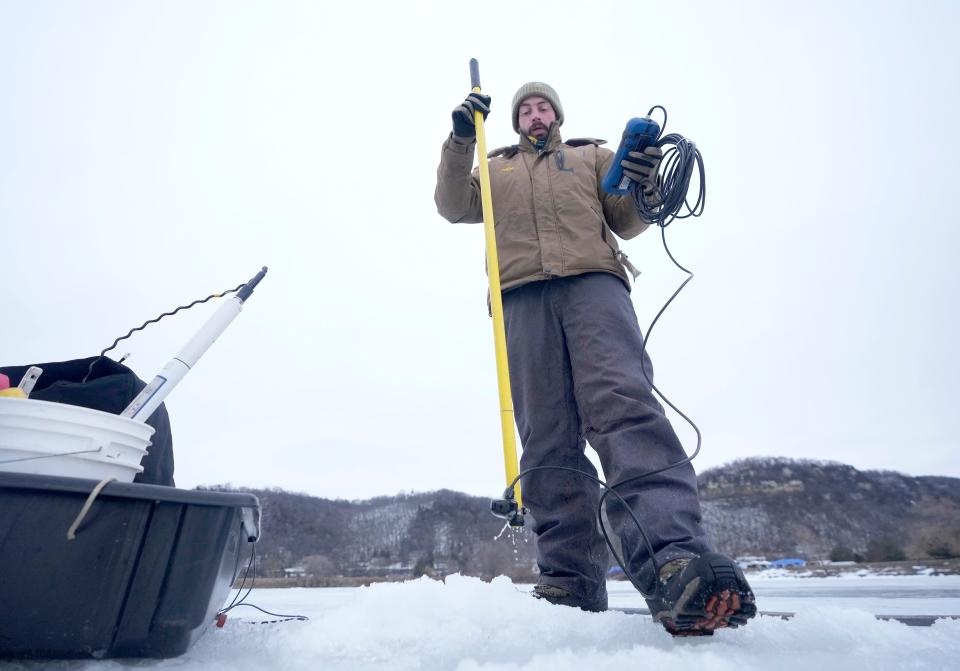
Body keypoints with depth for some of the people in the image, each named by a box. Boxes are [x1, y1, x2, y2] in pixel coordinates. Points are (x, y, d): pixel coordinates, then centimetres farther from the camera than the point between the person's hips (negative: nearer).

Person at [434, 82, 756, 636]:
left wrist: (644, 189, 0)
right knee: (548, 437, -9)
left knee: (624, 403, -24)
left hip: (593, 282, 0)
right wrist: (461, 140, 7)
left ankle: (675, 562, -35)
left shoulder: (593, 156, 32)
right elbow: (454, 206, 18)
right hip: (522, 295, 1)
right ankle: (571, 583, -9)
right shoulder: (495, 167, 34)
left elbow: (626, 223, 21)